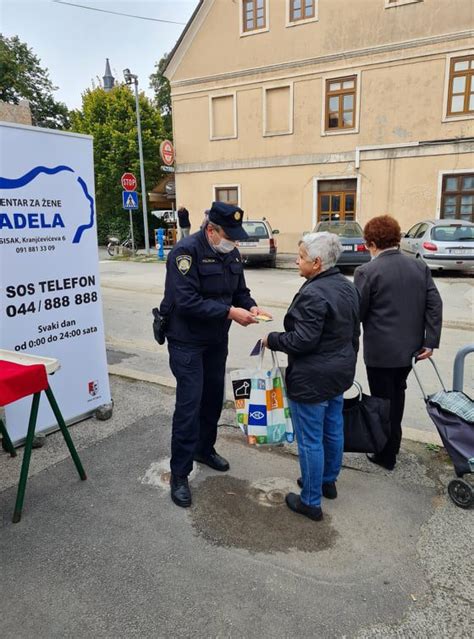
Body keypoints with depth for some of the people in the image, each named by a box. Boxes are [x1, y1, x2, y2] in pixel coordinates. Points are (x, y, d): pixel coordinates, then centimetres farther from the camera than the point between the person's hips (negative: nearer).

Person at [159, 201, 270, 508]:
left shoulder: (231, 253, 3)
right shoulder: (186, 251, -20)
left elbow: (240, 290, 12)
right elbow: (187, 301, -28)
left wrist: (251, 306, -10)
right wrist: (230, 312, -28)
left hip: (217, 340, 7)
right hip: (187, 341, -7)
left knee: (214, 397, 17)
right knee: (190, 403, -7)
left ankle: (205, 449, 39)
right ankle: (180, 474, 7)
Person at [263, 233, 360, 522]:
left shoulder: (313, 294, -25)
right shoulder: (348, 287, 6)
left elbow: (302, 340, -26)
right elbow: (354, 332, 13)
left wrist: (272, 339, -10)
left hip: (312, 380, -10)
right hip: (340, 373, 10)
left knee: (310, 440, 4)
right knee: (334, 430, 22)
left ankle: (311, 502, 18)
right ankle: (329, 481, 42)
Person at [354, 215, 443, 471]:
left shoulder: (367, 271, -14)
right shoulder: (420, 267, 3)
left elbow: (357, 312, -12)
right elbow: (435, 304, -1)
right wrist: (430, 341, 0)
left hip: (381, 351, -6)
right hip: (409, 347, 6)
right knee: (397, 396, 23)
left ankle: (387, 455, 23)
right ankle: (392, 444, 39)